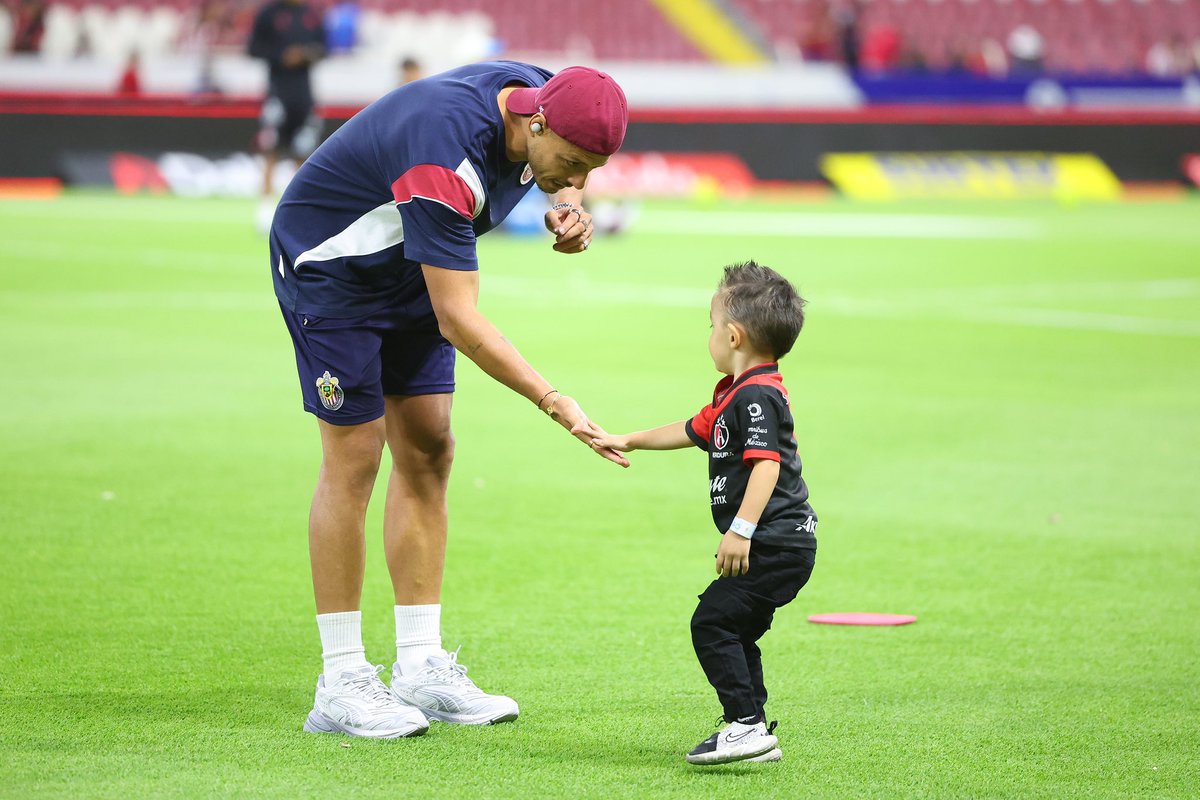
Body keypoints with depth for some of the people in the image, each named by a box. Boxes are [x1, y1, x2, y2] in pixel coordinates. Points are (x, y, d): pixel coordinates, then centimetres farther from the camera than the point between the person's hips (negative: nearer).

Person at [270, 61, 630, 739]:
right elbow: (458, 320, -38)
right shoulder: (446, 155, -39)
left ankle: (421, 667, 7)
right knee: (354, 460, -9)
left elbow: (562, 176, 12)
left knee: (427, 453, 3)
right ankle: (341, 684, -5)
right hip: (330, 268, -8)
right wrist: (555, 402, -41)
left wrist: (569, 212, -12)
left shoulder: (544, 96, -15)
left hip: (409, 274, 8)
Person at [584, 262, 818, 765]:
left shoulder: (756, 396, -15)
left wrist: (741, 530, -32)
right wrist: (628, 441, 41)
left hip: (776, 544, -11)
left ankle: (746, 725, -16)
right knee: (736, 632, 15)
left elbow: (767, 464, -26)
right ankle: (755, 734, 18)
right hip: (778, 547, 11)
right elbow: (695, 430, 35)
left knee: (713, 622, -13)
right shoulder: (736, 394, 19)